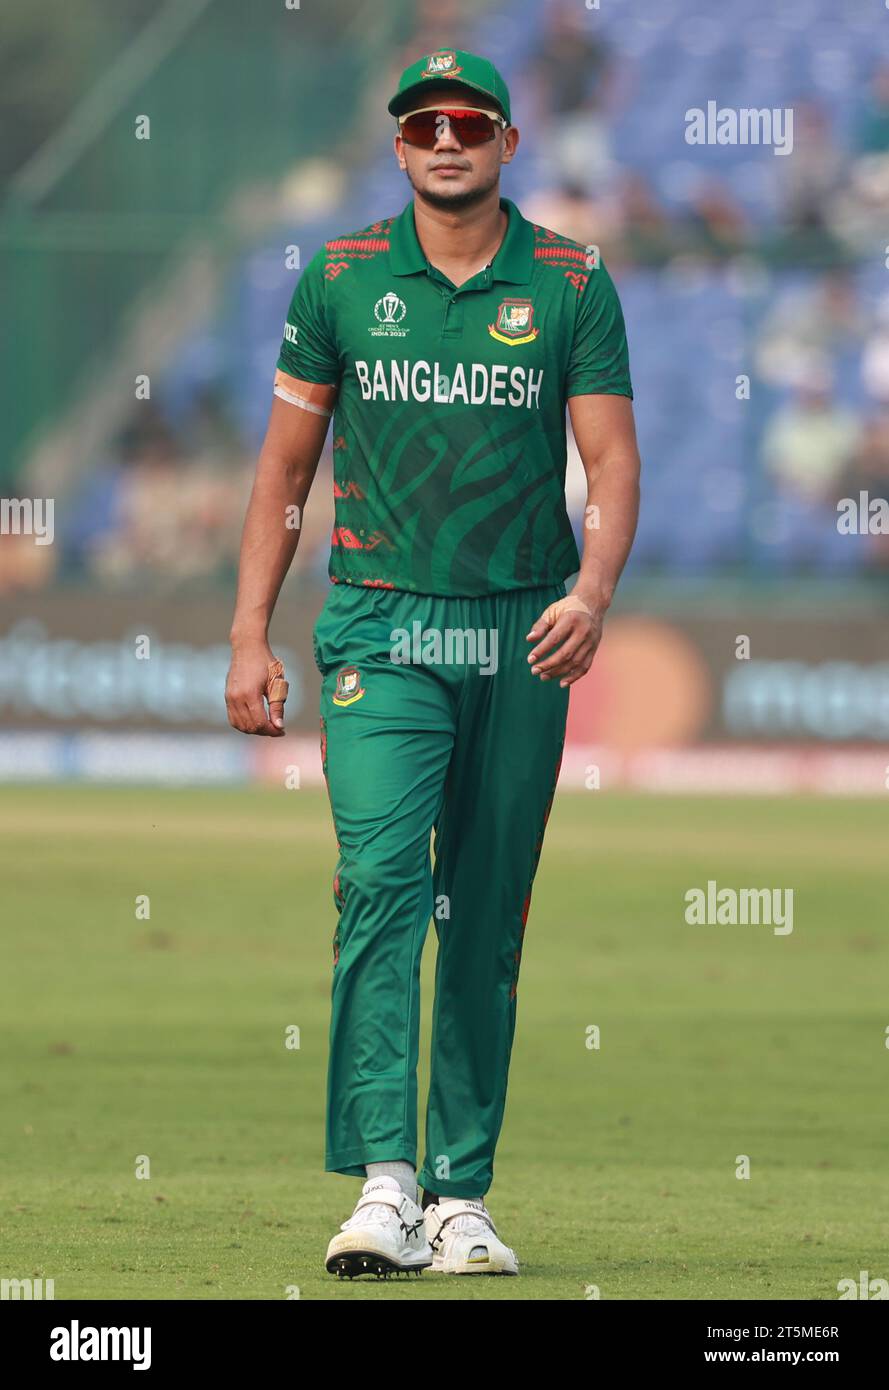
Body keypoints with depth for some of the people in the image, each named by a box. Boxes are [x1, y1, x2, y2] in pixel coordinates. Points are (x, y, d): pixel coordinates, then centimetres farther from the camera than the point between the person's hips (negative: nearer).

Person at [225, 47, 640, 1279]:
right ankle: (384, 1182, -23)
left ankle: (463, 1195, 11)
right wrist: (250, 637, 4)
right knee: (381, 874, -17)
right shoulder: (342, 279, 5)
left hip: (522, 632, 1)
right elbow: (287, 461, 10)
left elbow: (612, 459, -2)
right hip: (381, 624, -1)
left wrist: (592, 593, -20)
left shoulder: (571, 286, 3)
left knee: (490, 916, 5)